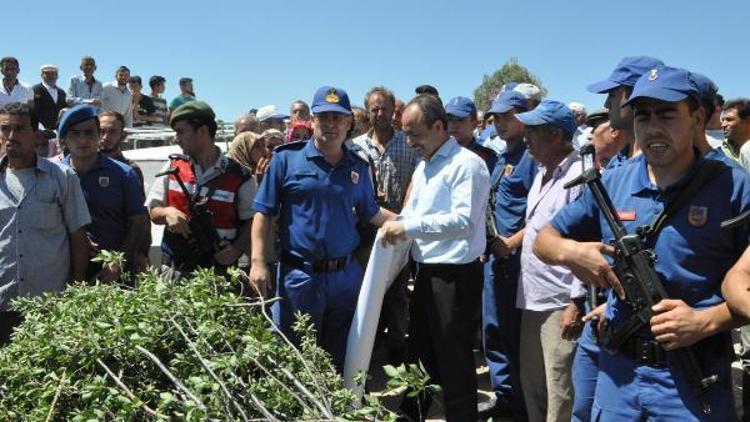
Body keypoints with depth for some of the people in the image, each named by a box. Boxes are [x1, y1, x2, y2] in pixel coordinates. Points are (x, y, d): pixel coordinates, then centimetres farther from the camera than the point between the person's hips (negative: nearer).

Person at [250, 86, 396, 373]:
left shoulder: (358, 167, 8)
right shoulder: (287, 158, -4)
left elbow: (370, 212, 18)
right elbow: (264, 214, -5)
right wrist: (259, 262, -12)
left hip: (346, 276, 4)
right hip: (299, 275, -3)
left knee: (341, 358, 16)